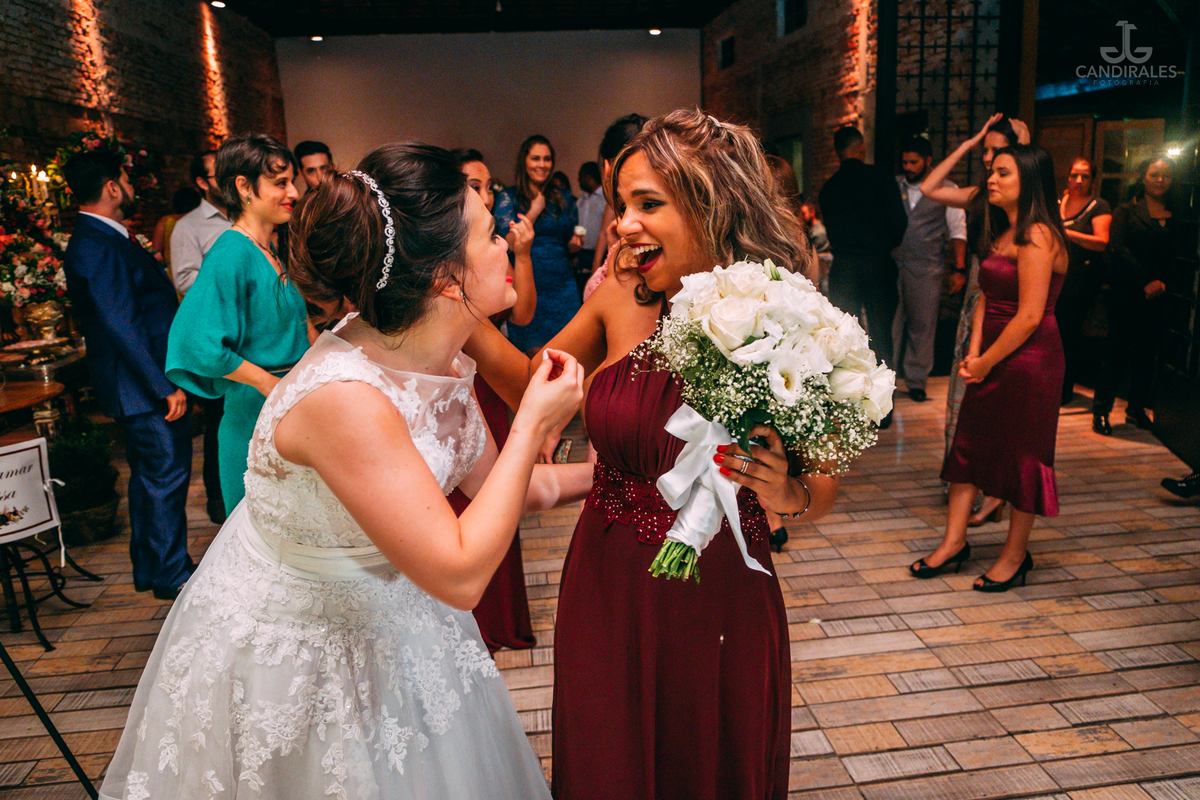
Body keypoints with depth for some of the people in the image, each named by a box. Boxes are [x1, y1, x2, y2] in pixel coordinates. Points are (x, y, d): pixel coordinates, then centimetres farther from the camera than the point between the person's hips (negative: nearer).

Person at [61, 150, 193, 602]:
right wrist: (166, 386, -24)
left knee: (150, 475, 18)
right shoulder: (99, 247, -19)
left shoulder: (100, 240, 14)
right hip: (144, 384, -11)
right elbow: (121, 326, -24)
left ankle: (148, 567, 31)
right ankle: (171, 576, 10)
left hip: (144, 381, 11)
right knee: (166, 475, -2)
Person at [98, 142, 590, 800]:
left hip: (379, 619, 8)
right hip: (285, 646, -7)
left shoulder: (440, 361, -9)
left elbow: (492, 485, 5)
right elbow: (460, 575, -32)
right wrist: (532, 424, -27)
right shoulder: (345, 397, -35)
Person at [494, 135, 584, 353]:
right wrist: (534, 210, -8)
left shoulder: (564, 198, 12)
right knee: (534, 352, -1)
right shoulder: (509, 197, 3)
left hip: (562, 284, 3)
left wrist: (576, 244, -3)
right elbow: (509, 243, -7)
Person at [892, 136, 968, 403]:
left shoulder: (947, 189, 4)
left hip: (927, 270, -1)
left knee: (922, 326, 4)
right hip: (892, 264, 1)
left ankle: (916, 381, 16)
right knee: (890, 324, 2)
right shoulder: (892, 186, 9)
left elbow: (957, 231, 4)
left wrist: (959, 269, -3)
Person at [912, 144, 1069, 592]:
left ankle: (1015, 556, 19)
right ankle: (954, 542, 20)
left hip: (1028, 361, -9)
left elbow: (1030, 316, -20)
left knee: (1021, 454, 4)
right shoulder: (1001, 234, 13)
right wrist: (973, 353, -2)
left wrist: (986, 363, -12)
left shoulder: (1037, 236, -16)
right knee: (969, 445, 10)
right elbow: (986, 298, 10)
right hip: (995, 358, 9)